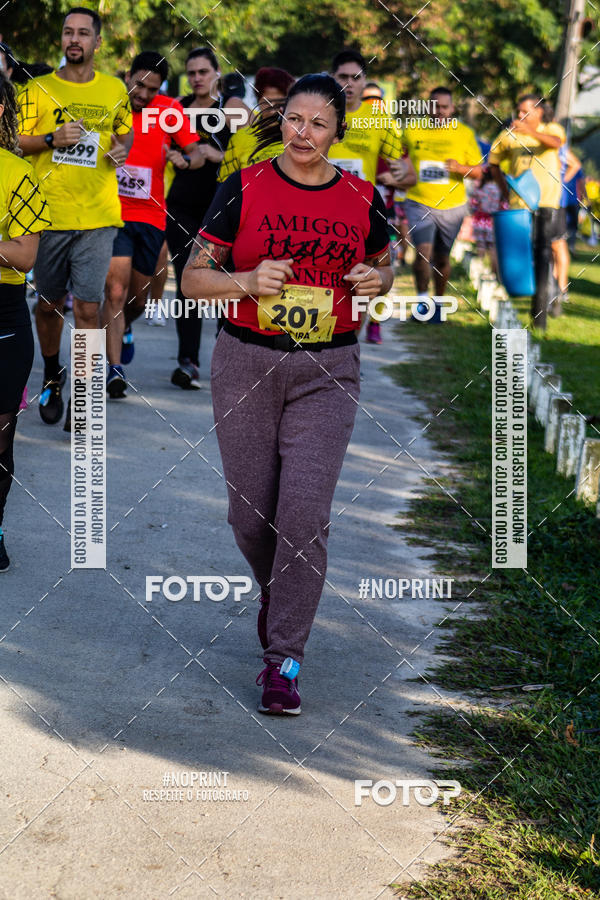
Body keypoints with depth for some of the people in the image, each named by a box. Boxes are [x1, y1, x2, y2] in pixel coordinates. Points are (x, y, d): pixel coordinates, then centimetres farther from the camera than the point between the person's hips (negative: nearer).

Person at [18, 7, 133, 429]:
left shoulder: (114, 89, 8)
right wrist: (53, 138, -15)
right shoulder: (38, 89, 2)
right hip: (49, 214, 0)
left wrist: (122, 149, 1)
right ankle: (52, 376, 33)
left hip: (97, 215, 0)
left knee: (88, 308, -7)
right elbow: (16, 143, 3)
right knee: (49, 303, 10)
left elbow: (126, 131, 24)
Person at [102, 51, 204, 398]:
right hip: (113, 212, -2)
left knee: (138, 297, 15)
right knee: (115, 291, -16)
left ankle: (123, 328, 48)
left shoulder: (170, 110, 0)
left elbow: (198, 153, -1)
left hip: (151, 215, 3)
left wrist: (185, 159, -22)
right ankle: (115, 369, -14)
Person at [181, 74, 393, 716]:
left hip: (327, 370, 0)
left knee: (305, 513, -11)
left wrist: (377, 280, -3)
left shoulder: (362, 199, 3)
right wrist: (249, 281, -17)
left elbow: (381, 264, 21)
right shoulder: (243, 190, -1)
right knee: (250, 513, 7)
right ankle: (276, 594, 41)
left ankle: (283, 658, -2)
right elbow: (193, 278, 1)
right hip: (246, 363, 0)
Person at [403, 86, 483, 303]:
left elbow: (477, 171, 2)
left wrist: (460, 168, -17)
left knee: (442, 258, 10)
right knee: (423, 251, -18)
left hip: (452, 205, 1)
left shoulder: (464, 133, 1)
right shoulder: (412, 132, 1)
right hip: (419, 203, -1)